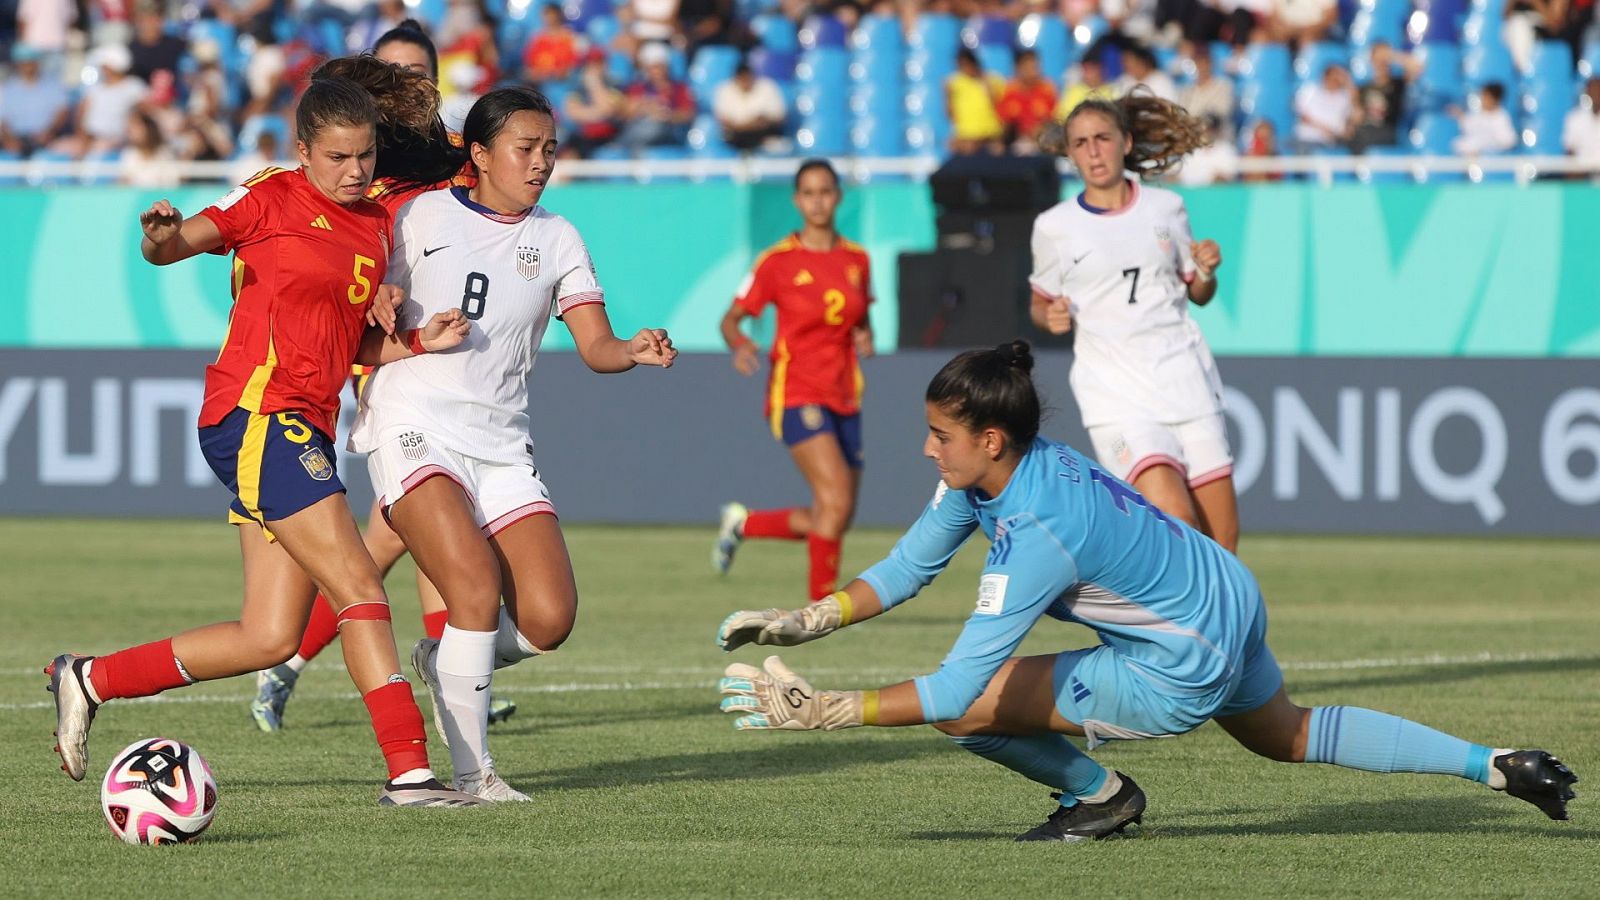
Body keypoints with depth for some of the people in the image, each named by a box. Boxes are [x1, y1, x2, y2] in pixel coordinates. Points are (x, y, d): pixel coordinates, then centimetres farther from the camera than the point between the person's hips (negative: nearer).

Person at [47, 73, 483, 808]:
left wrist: (419, 342, 2)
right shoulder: (272, 199, -2)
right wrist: (161, 237, -32)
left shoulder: (378, 226, 18)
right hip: (255, 415, -8)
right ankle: (408, 772, -16)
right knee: (359, 587, -14)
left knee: (269, 640, 5)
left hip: (308, 429, 8)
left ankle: (89, 680, 17)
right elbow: (175, 246, -9)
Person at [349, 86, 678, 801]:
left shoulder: (556, 239, 12)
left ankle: (446, 662, 21)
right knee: (478, 586, -24)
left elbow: (595, 346, 2)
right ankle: (471, 772, -14)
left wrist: (636, 352, -19)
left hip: (500, 445, 4)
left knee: (549, 619, -11)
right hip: (412, 429, -4)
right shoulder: (421, 217, 4)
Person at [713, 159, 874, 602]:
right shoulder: (778, 261, -4)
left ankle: (742, 522, 28)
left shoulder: (857, 259, 9)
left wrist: (865, 338, -1)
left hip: (844, 397, 6)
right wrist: (739, 346, -21)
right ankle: (822, 601, -7)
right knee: (836, 500, -20)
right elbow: (731, 318, 1)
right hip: (796, 394, -6)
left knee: (830, 522, 5)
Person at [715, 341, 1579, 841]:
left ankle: (1099, 794, 11)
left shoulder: (1037, 533, -34)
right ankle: (1499, 766, 35)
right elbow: (906, 567, 3)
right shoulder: (981, 473, -9)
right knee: (1292, 736, 35)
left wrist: (820, 711, -36)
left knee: (965, 708, -14)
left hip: (1181, 675, -10)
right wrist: (803, 622, -9)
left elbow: (953, 692, -36)